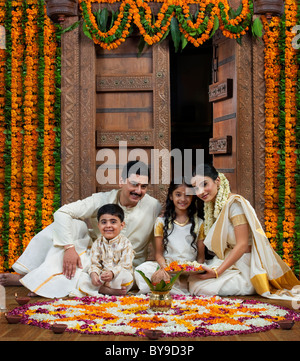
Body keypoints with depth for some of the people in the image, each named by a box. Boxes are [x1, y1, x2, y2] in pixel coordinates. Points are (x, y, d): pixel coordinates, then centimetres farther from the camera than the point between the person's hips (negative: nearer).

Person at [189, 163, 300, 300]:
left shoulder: (234, 202, -18)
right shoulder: (212, 206, 10)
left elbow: (242, 245, -23)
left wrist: (217, 272, -26)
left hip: (245, 267, -8)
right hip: (229, 262, 8)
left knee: (202, 288, -25)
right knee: (192, 281, -11)